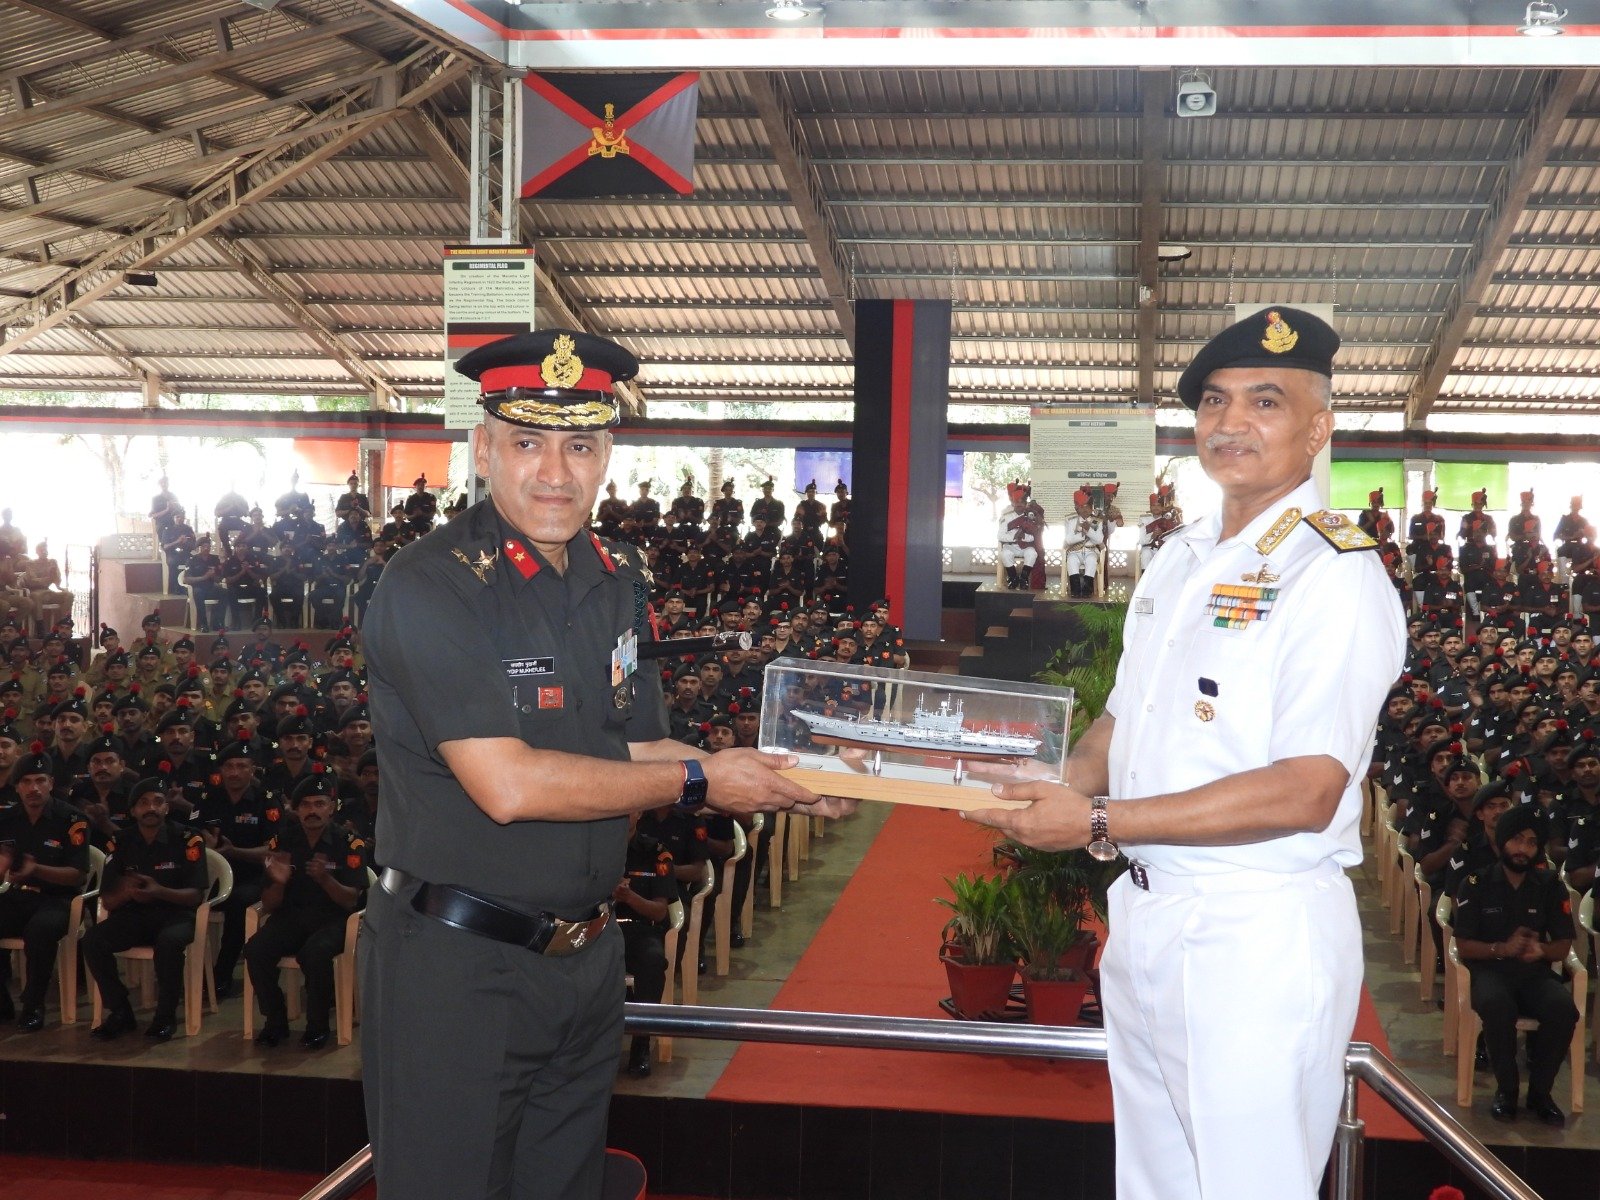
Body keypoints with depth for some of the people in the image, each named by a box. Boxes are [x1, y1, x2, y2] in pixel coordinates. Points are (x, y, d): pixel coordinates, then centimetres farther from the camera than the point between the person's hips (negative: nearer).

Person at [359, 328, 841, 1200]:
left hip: (585, 958, 7)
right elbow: (509, 785, -25)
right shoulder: (430, 586, -18)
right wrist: (699, 782, -18)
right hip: (455, 965, -7)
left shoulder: (617, 581, 7)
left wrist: (779, 783, -4)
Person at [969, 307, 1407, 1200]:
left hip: (1260, 939, -8)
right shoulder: (1181, 560, 12)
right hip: (1146, 916, 8)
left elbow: (1305, 791, -23)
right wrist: (1057, 796, -3)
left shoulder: (1334, 574, -15)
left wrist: (1101, 823, -22)